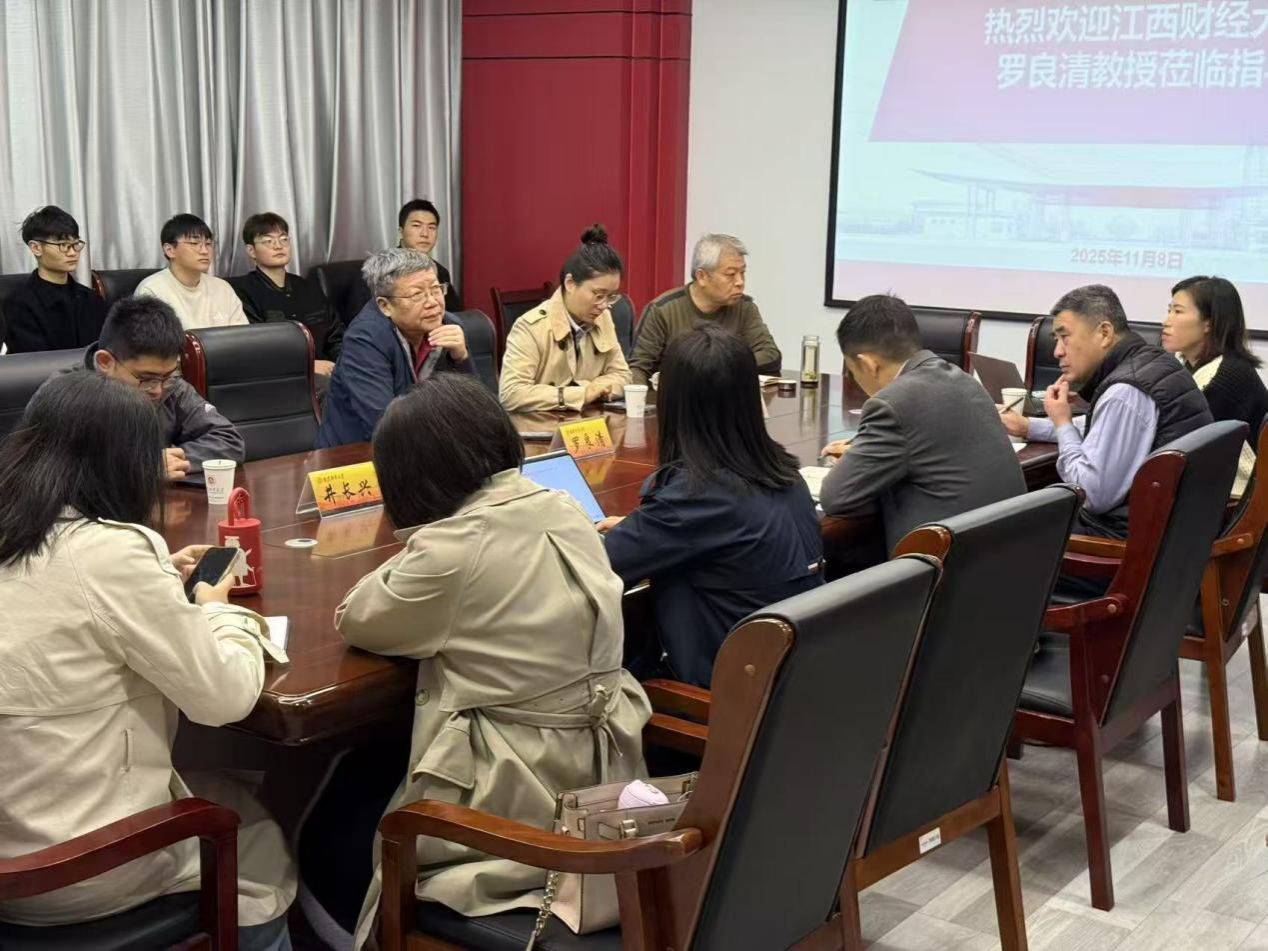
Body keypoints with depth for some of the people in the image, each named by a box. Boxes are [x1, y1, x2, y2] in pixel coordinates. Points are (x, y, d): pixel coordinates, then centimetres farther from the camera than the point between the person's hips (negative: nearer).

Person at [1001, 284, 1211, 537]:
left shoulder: (1125, 393, -23)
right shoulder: (1152, 362, 7)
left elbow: (1092, 495, -23)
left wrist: (1062, 424, -10)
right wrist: (1029, 427, 18)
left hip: (1129, 535, -9)